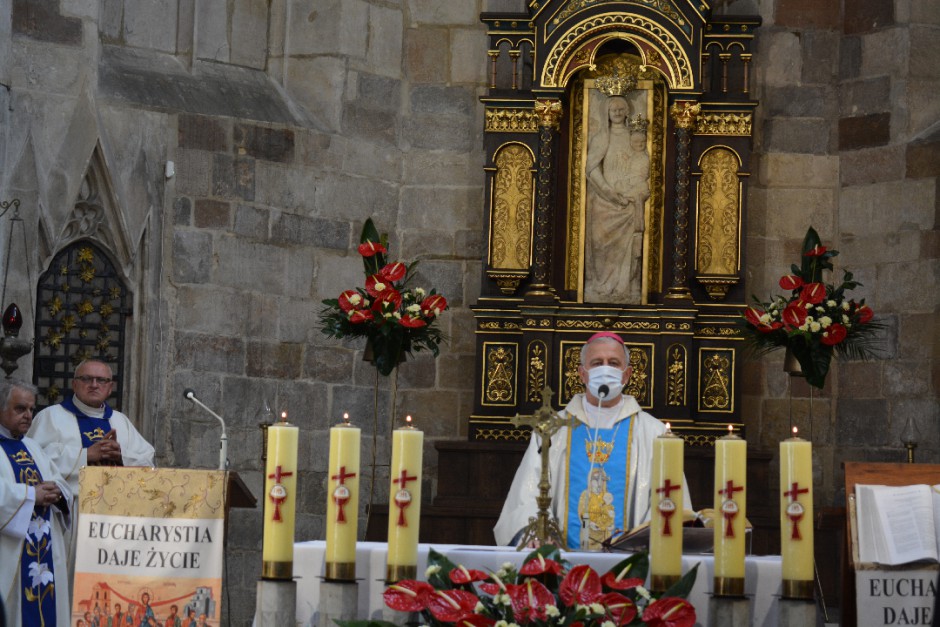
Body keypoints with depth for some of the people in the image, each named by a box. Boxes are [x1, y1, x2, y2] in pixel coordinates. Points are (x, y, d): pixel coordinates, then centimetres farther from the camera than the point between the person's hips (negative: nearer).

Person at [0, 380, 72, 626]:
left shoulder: (33, 447, 21)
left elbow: (61, 483, 17)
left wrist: (55, 491, -5)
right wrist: (31, 495, -16)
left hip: (45, 550, 7)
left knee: (45, 606, 4)